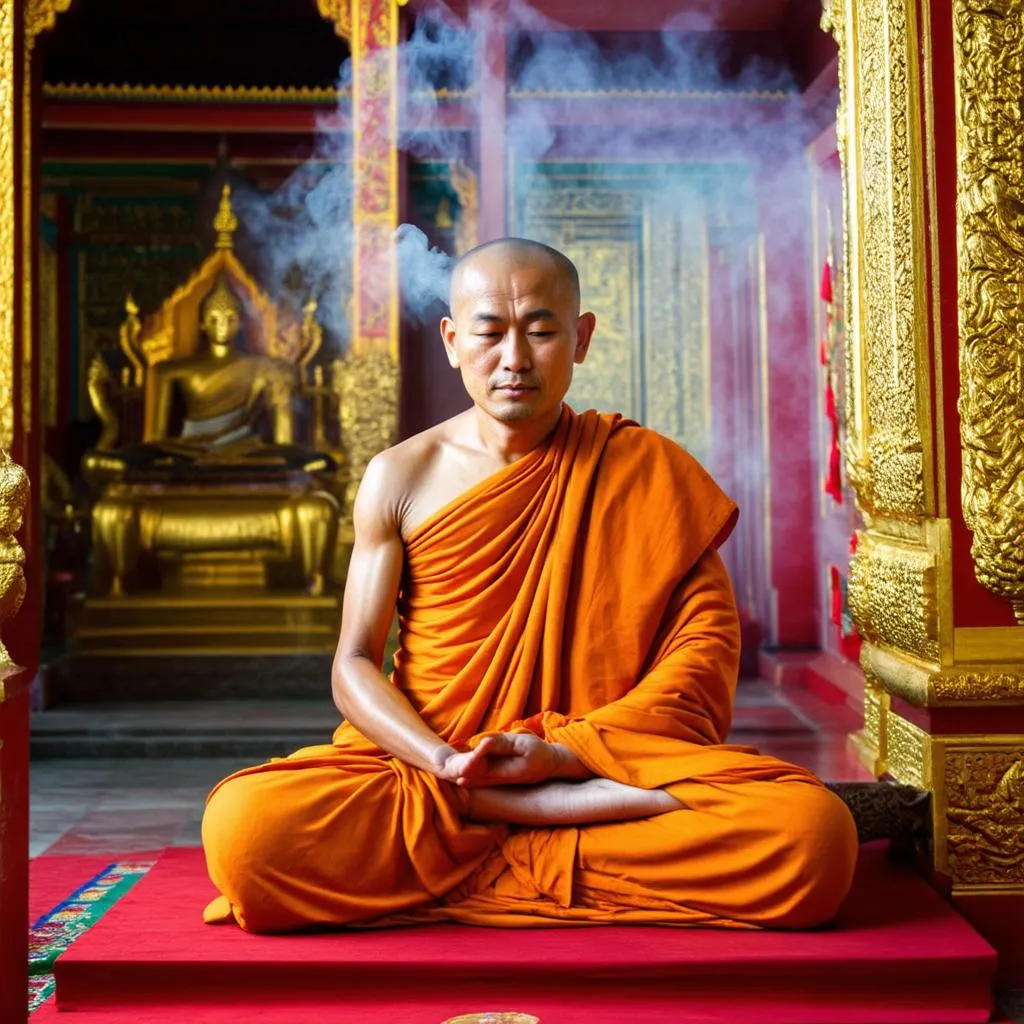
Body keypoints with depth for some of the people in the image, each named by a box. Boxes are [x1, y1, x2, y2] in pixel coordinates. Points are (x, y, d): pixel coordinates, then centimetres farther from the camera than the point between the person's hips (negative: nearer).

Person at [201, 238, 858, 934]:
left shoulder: (650, 470, 6)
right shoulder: (401, 477, 7)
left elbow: (706, 645, 0)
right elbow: (355, 665, 3)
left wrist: (564, 751, -14)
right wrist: (443, 763, -17)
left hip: (612, 762, 0)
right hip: (423, 764, 1)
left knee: (814, 834, -28)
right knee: (244, 825, -30)